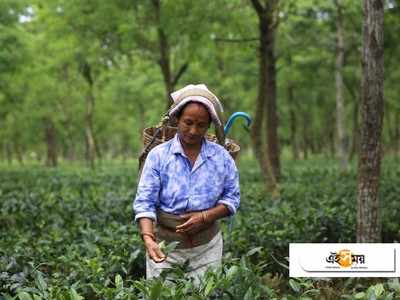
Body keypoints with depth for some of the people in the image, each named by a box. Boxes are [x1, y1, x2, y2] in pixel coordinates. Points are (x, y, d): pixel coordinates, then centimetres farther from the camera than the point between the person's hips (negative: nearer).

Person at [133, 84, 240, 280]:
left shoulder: (221, 157, 1)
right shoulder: (158, 155, -6)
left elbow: (232, 198, 4)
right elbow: (145, 202, -11)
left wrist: (205, 216, -14)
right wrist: (148, 238, -27)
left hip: (207, 246, 2)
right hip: (165, 244, -2)